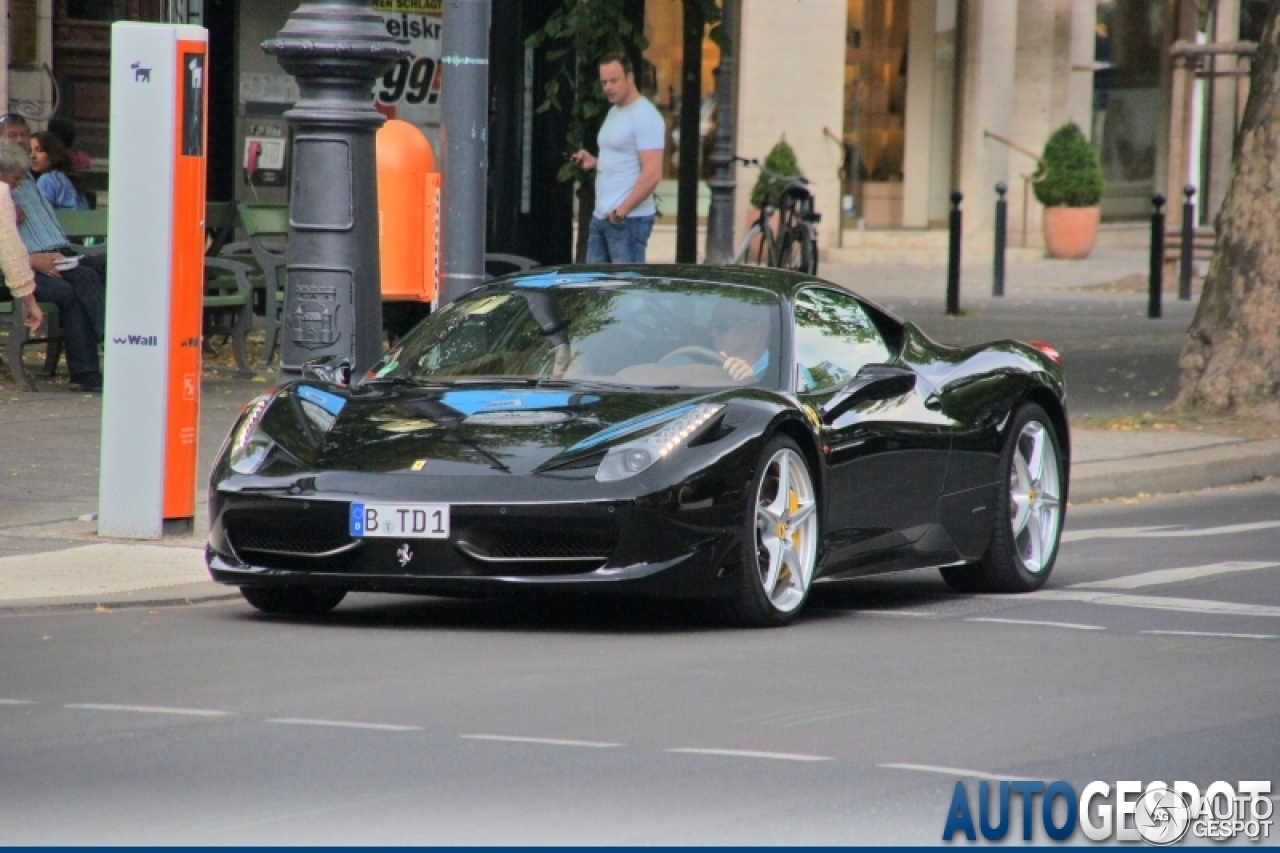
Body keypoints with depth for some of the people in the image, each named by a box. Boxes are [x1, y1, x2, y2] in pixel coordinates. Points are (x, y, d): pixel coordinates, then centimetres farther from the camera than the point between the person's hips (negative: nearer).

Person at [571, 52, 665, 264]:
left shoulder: (645, 116, -13)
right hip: (601, 216, 10)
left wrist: (621, 211, -20)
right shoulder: (613, 113, 18)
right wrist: (595, 163, 10)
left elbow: (652, 174, -19)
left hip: (629, 220, -10)